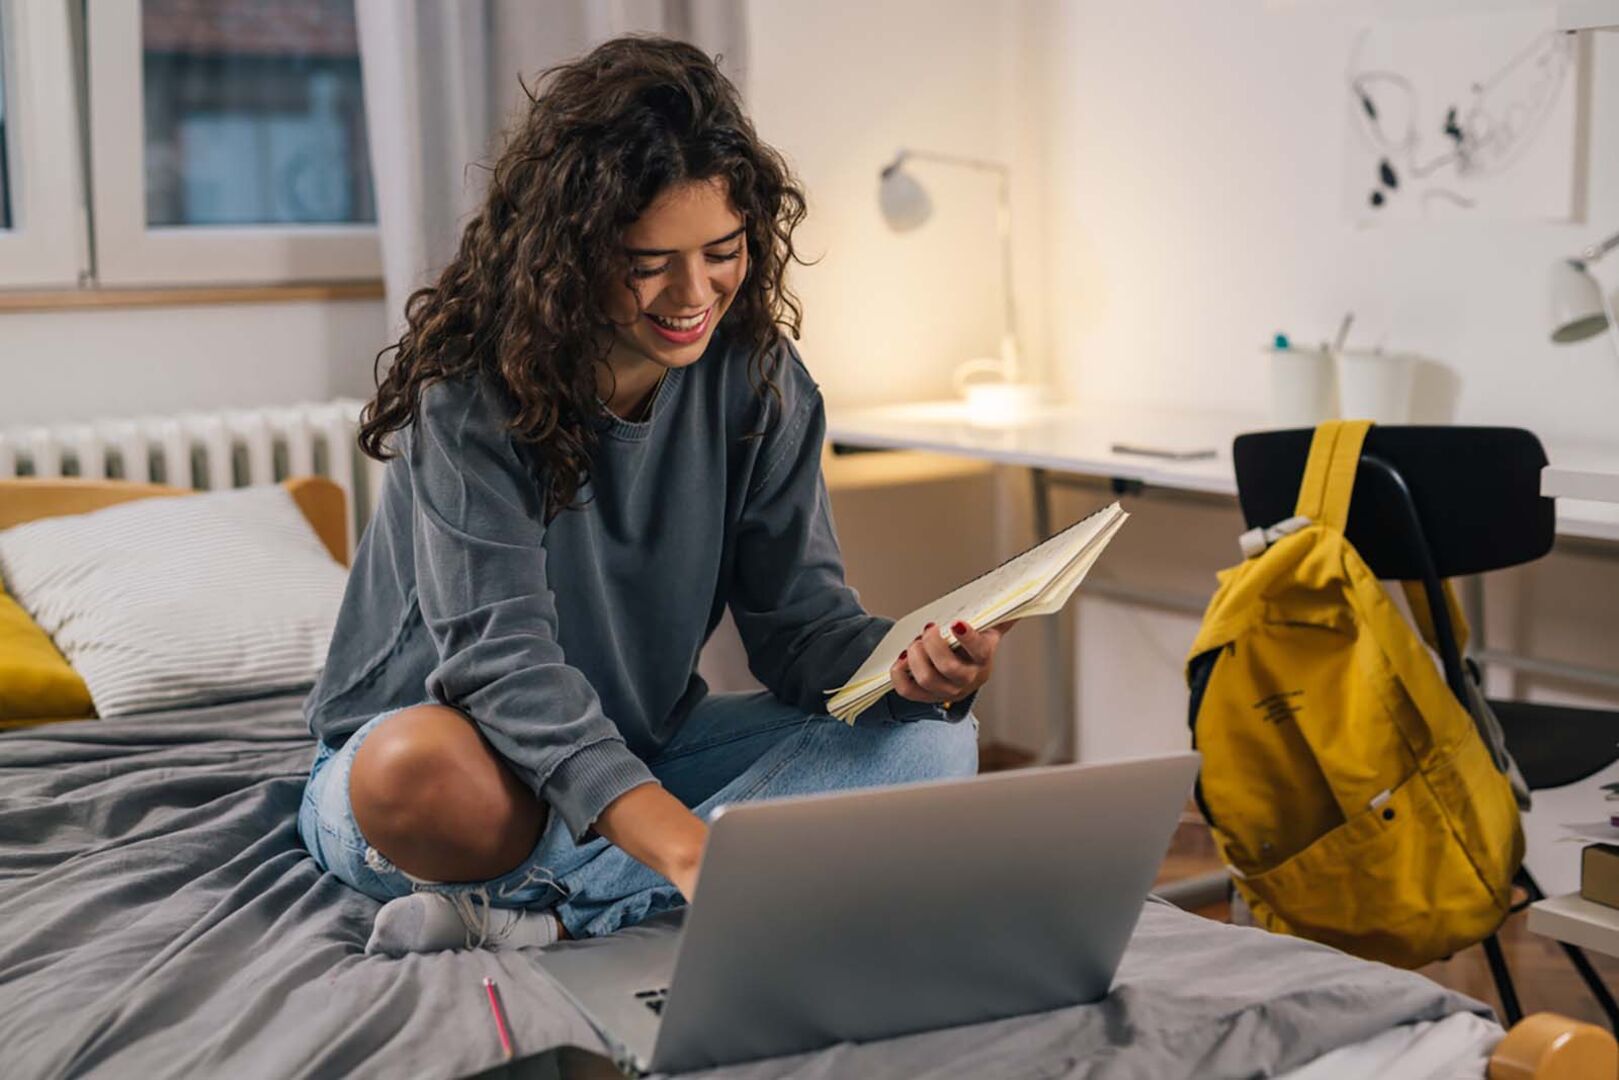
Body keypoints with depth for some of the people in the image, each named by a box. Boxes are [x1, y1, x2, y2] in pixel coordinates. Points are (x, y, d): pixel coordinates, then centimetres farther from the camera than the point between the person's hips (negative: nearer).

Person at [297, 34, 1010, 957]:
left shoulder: (760, 379, -5)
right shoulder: (472, 385, -21)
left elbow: (802, 620, -6)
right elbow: (499, 653, -31)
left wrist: (907, 665, -32)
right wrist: (685, 846, -45)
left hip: (645, 753, 6)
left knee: (933, 742, -18)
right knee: (419, 767, -41)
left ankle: (534, 913, -25)